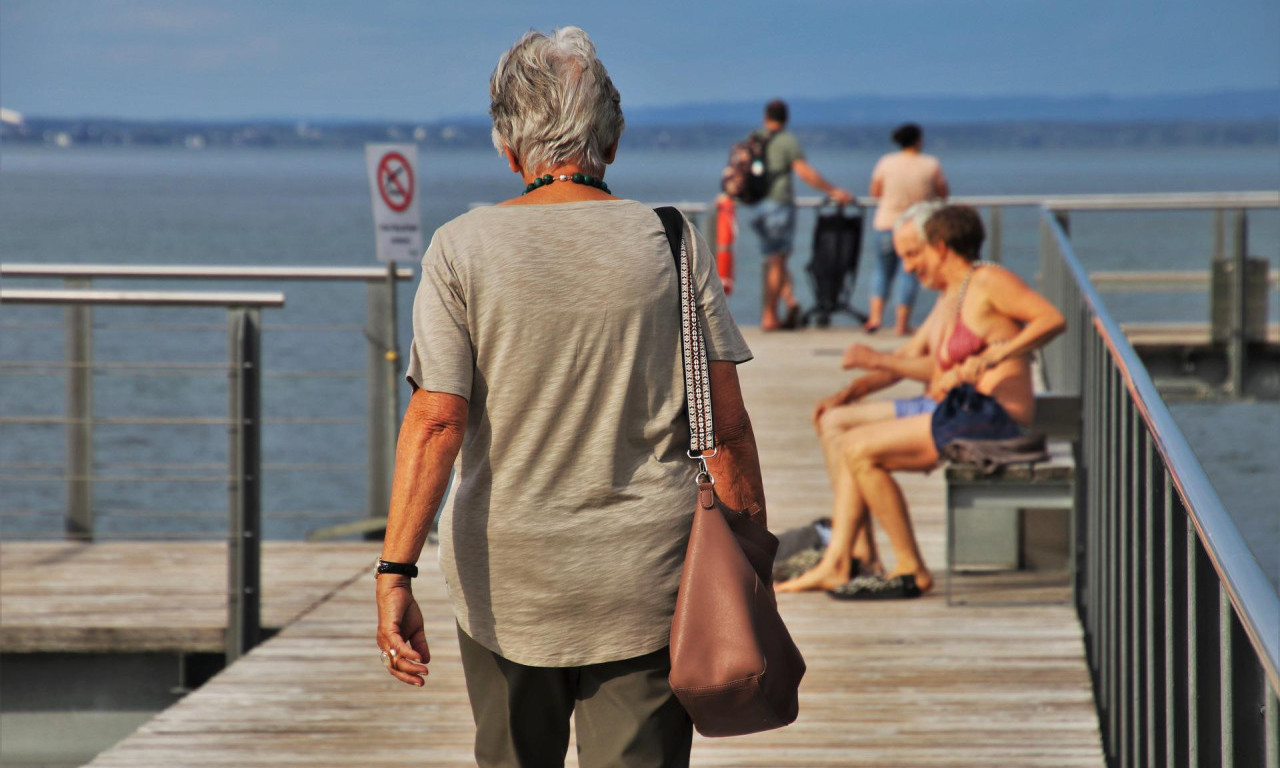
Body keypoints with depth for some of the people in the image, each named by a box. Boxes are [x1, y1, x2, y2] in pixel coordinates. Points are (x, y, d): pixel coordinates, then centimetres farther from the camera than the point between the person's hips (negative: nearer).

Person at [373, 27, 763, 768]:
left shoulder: (462, 249, -4)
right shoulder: (674, 245, -2)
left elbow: (436, 422, -12)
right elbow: (726, 427, -3)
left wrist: (397, 572, -13)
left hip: (506, 579, 1)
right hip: (646, 581, -1)